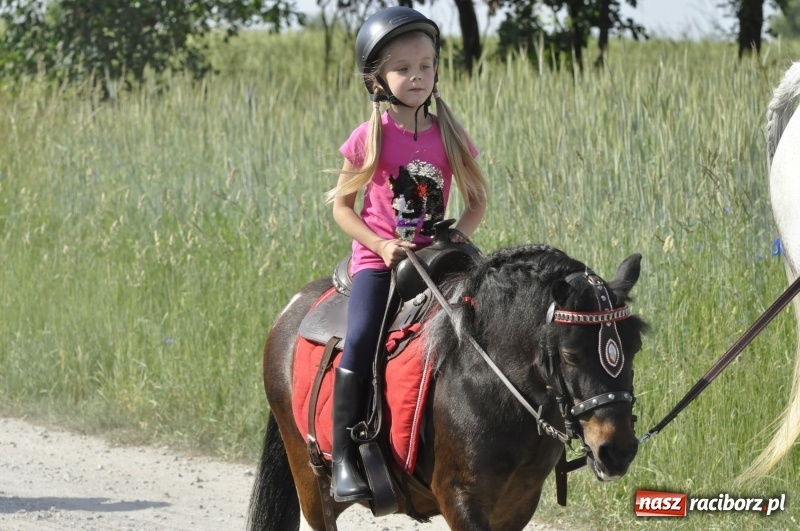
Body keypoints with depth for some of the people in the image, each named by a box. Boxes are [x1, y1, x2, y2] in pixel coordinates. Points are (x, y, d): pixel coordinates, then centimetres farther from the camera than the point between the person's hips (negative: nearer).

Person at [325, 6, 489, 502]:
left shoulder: (449, 135, 2)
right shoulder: (371, 138, -4)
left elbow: (478, 199, 10)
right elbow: (342, 205, 1)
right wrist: (381, 244, -14)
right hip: (377, 261, -3)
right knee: (360, 342, -24)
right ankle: (344, 460, -19)